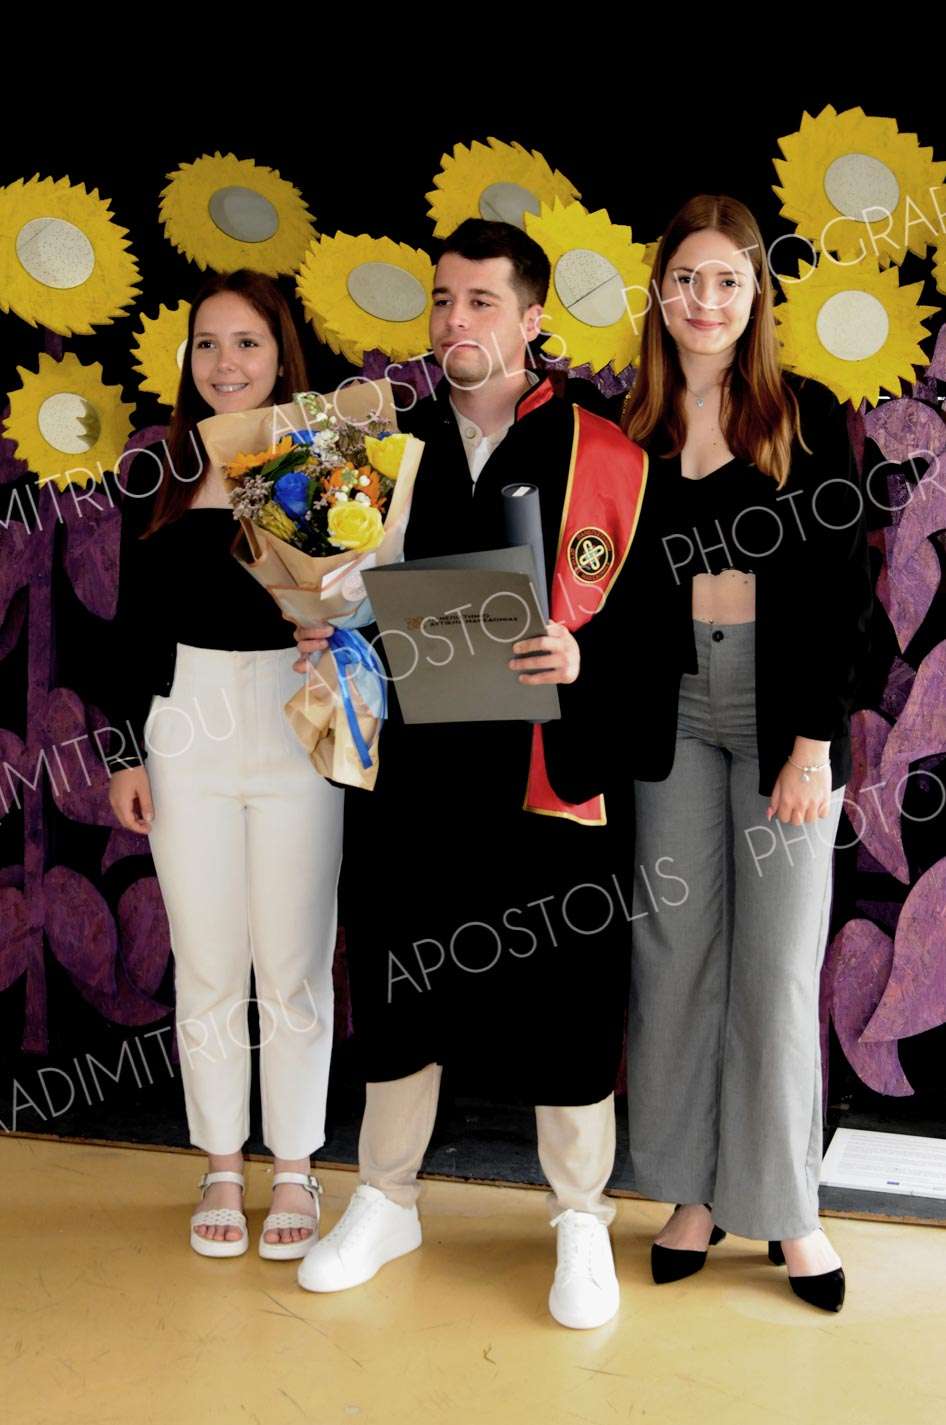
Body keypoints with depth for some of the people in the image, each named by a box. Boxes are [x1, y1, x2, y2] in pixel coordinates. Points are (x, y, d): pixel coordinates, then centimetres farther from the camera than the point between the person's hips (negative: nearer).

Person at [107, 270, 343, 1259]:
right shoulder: (155, 476, 6)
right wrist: (127, 751, 5)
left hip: (300, 723, -2)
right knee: (207, 967, 9)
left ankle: (295, 1174, 21)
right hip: (187, 723, 2)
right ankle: (222, 1171, 24)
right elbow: (135, 623, 9)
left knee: (294, 966, 5)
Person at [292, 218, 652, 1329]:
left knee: (564, 1004, 5)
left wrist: (584, 659, -21)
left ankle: (581, 1221, 27)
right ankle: (386, 1203, 34)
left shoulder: (607, 458, -4)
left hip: (550, 779, -4)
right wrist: (332, 633, -3)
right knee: (397, 988, 14)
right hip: (408, 773, 4)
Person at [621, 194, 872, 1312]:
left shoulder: (806, 416, 1)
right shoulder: (630, 429, 7)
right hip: (673, 716, 2)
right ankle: (693, 1191, 21)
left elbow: (842, 588, -3)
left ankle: (786, 1206, 18)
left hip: (784, 715, -2)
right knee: (676, 955, 6)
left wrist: (813, 742, -10)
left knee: (778, 966, 3)